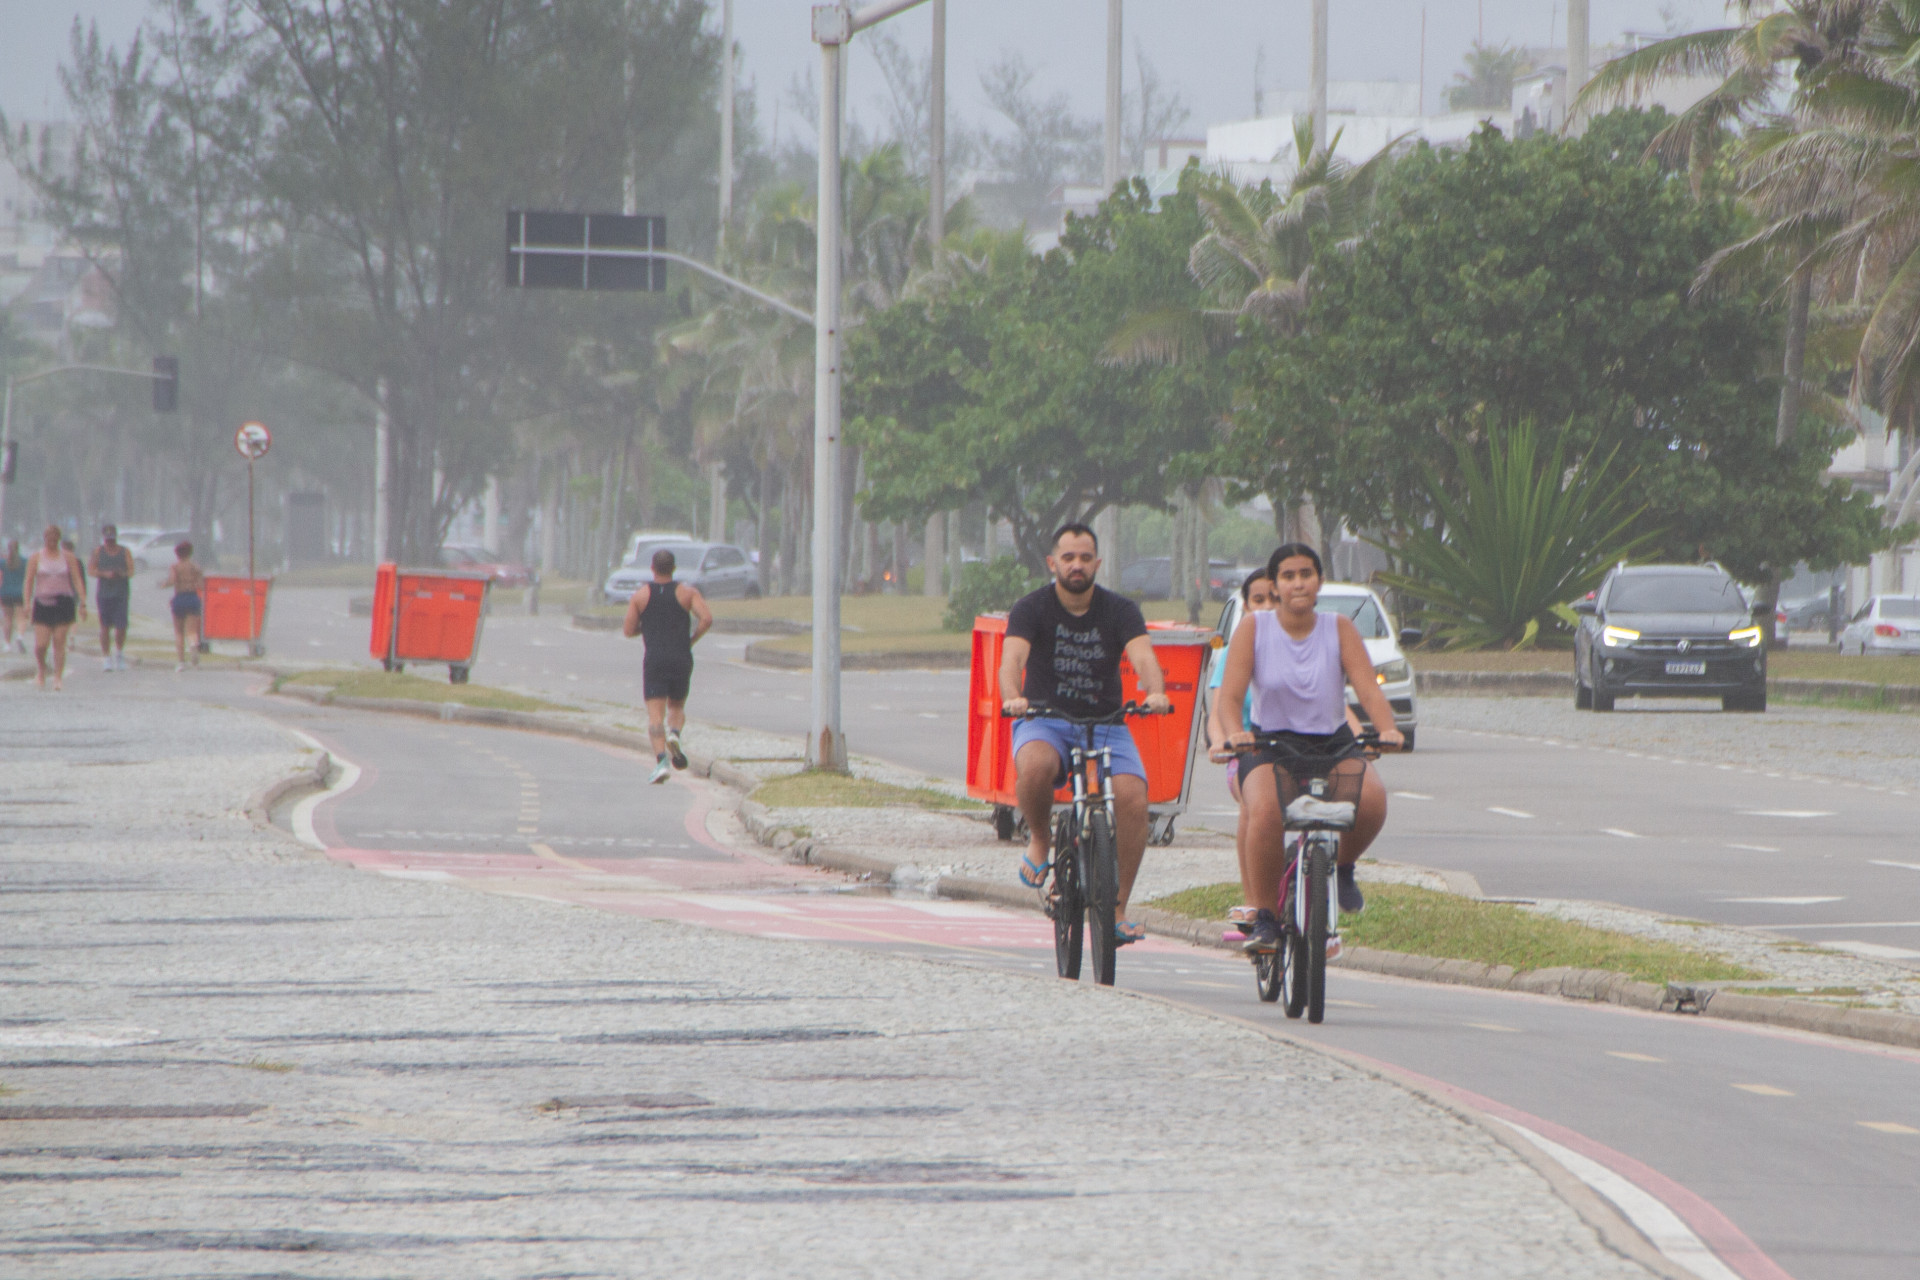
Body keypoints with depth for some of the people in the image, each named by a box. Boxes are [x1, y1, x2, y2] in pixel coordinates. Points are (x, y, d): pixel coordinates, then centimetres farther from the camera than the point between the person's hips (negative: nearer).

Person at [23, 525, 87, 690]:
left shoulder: (68, 557, 5)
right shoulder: (36, 558, 5)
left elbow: (78, 580, 3)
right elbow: (29, 582, 3)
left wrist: (83, 602, -5)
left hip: (63, 602, 0)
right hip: (42, 602, 0)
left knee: (59, 643, -4)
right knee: (41, 644, -6)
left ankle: (58, 677, 1)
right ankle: (41, 670, 21)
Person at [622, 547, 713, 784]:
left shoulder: (640, 595, 3)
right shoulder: (687, 592, 3)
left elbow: (628, 631, 4)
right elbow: (707, 618, -11)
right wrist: (692, 639, 5)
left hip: (654, 660, -1)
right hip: (681, 659, 1)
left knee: (655, 715, -4)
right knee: (677, 707, 21)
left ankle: (660, 760, -25)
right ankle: (674, 734, -12)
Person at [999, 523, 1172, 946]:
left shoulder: (1120, 610, 1)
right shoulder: (1032, 609, -3)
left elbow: (1143, 657, -16)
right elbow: (1012, 658, -20)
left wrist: (1155, 691, -39)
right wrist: (1012, 697, -42)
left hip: (1105, 722, 2)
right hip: (1045, 720, -2)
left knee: (1133, 799, -23)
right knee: (1033, 766, -37)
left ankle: (1117, 909, -9)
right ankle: (1040, 840, -5)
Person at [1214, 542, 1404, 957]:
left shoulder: (1339, 629, 2)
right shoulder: (1254, 630, -1)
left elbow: (1368, 689, -9)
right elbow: (1230, 694, -10)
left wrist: (1387, 728, -30)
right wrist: (1234, 733, -32)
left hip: (1333, 744, 2)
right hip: (1270, 746, -2)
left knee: (1372, 798, -30)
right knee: (1266, 810, -35)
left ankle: (1342, 867, 4)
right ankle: (1264, 918, -20)